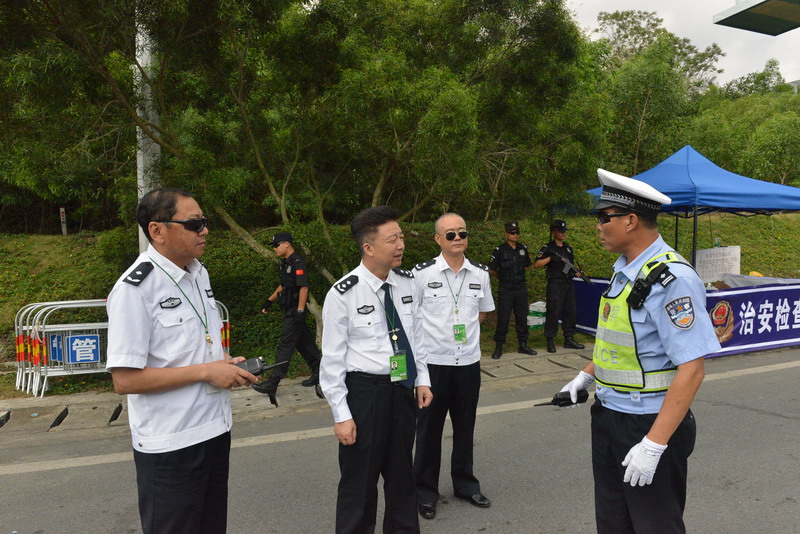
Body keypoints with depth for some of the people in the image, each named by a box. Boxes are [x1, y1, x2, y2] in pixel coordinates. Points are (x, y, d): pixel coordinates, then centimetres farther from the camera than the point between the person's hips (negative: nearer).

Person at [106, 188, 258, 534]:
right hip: (170, 444, -7)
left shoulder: (199, 274, 6)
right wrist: (207, 371, -21)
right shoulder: (134, 289, -19)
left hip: (215, 428, 8)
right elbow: (125, 380, -21)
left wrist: (226, 364, -1)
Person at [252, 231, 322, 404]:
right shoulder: (285, 263, 15)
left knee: (285, 346, -7)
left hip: (295, 312, -10)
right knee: (304, 343, 15)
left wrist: (300, 311, -23)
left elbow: (304, 288, -21)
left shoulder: (298, 262, -16)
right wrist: (269, 301, 20)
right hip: (289, 310, 10)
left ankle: (272, 383, -4)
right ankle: (319, 372, 25)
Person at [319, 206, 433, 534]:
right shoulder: (343, 294, -17)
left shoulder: (406, 283, 0)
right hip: (364, 392, -5)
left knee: (401, 473, 22)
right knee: (359, 481, 9)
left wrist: (422, 380, 7)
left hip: (404, 389, 5)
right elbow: (332, 359, -13)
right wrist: (341, 415, -12)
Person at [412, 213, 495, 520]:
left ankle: (464, 483, 35)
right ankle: (425, 491, 25)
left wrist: (461, 327, 4)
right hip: (433, 362, -3)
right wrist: (433, 331, 0)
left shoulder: (480, 273, 2)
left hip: (469, 361, 3)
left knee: (465, 426, 16)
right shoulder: (422, 273, -10)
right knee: (429, 428, 9)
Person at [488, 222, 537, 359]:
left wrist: (518, 273, 9)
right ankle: (499, 347, 7)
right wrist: (503, 276, 6)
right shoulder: (499, 250, -6)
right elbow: (491, 270, -1)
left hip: (521, 289, 4)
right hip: (506, 290, -4)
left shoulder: (523, 248, 7)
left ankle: (523, 345, 22)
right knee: (503, 319, -3)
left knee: (522, 318, 10)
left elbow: (527, 266, 20)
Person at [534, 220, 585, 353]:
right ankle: (550, 341, 2)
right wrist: (550, 258, -22)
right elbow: (536, 265, -13)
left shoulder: (568, 247, 15)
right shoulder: (548, 248, -5)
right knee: (553, 312, -6)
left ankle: (569, 339, 19)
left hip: (569, 284, 7)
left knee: (570, 312, 10)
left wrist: (576, 272, 5)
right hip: (555, 285, -6)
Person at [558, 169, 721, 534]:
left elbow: (691, 370, -26)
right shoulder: (623, 271, 6)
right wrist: (586, 376, 16)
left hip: (651, 425, -9)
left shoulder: (671, 279, -23)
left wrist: (654, 445, -26)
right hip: (607, 416, 9)